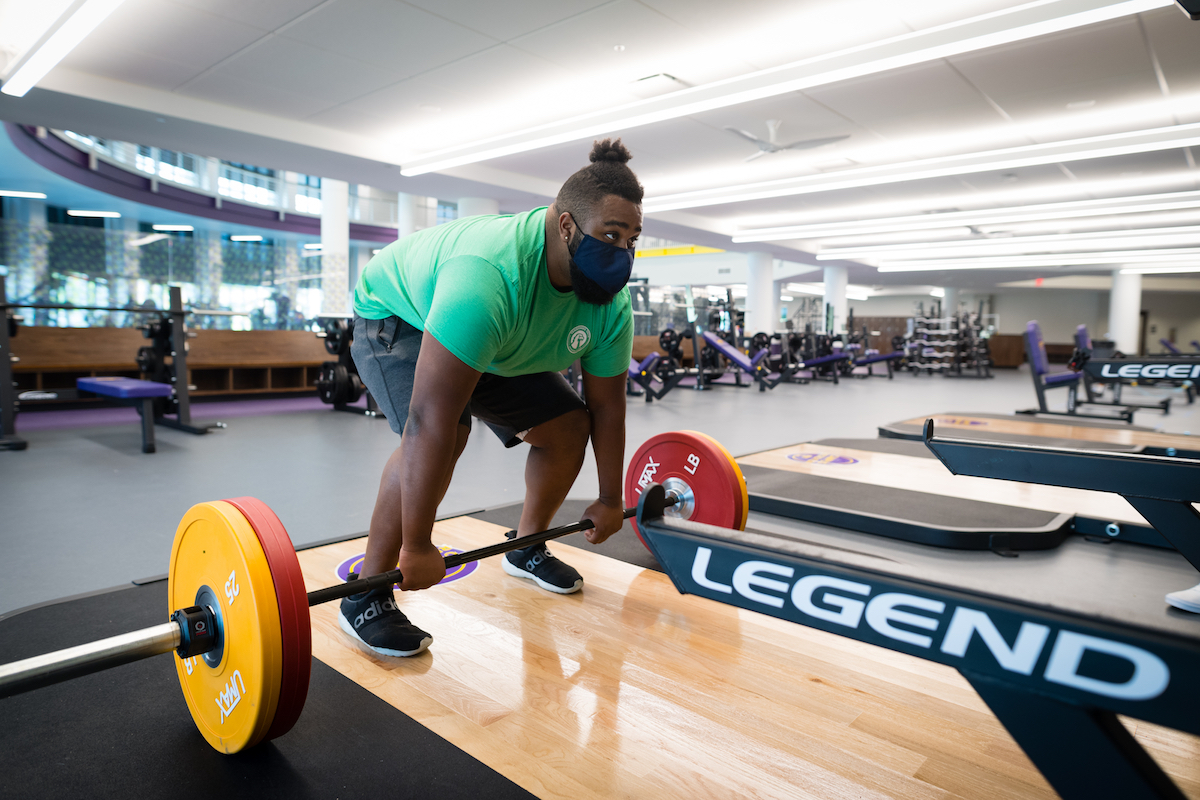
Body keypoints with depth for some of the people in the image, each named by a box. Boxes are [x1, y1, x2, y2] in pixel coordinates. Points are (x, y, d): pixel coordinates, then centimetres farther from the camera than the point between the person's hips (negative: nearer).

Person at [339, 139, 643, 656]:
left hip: (503, 348, 7)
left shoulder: (609, 304, -20)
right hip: (398, 317, -6)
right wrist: (417, 547, -39)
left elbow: (606, 404, -7)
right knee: (449, 433, -32)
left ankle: (526, 548, 21)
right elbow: (431, 421, -44)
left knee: (569, 426, -1)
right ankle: (366, 594, -16)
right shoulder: (491, 277, -43)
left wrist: (610, 500, -2)